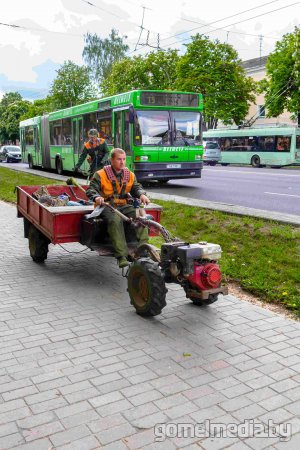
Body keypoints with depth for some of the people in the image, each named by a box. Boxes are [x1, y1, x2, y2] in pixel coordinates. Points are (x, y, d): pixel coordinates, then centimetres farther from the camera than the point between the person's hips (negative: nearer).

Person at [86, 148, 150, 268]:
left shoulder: (130, 175, 15)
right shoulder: (100, 175, 1)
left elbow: (136, 187, 14)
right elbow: (90, 190, -4)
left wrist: (142, 194, -10)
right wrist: (96, 197, -27)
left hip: (123, 205, 4)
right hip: (106, 206, -4)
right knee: (115, 220, -37)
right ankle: (122, 256, -38)